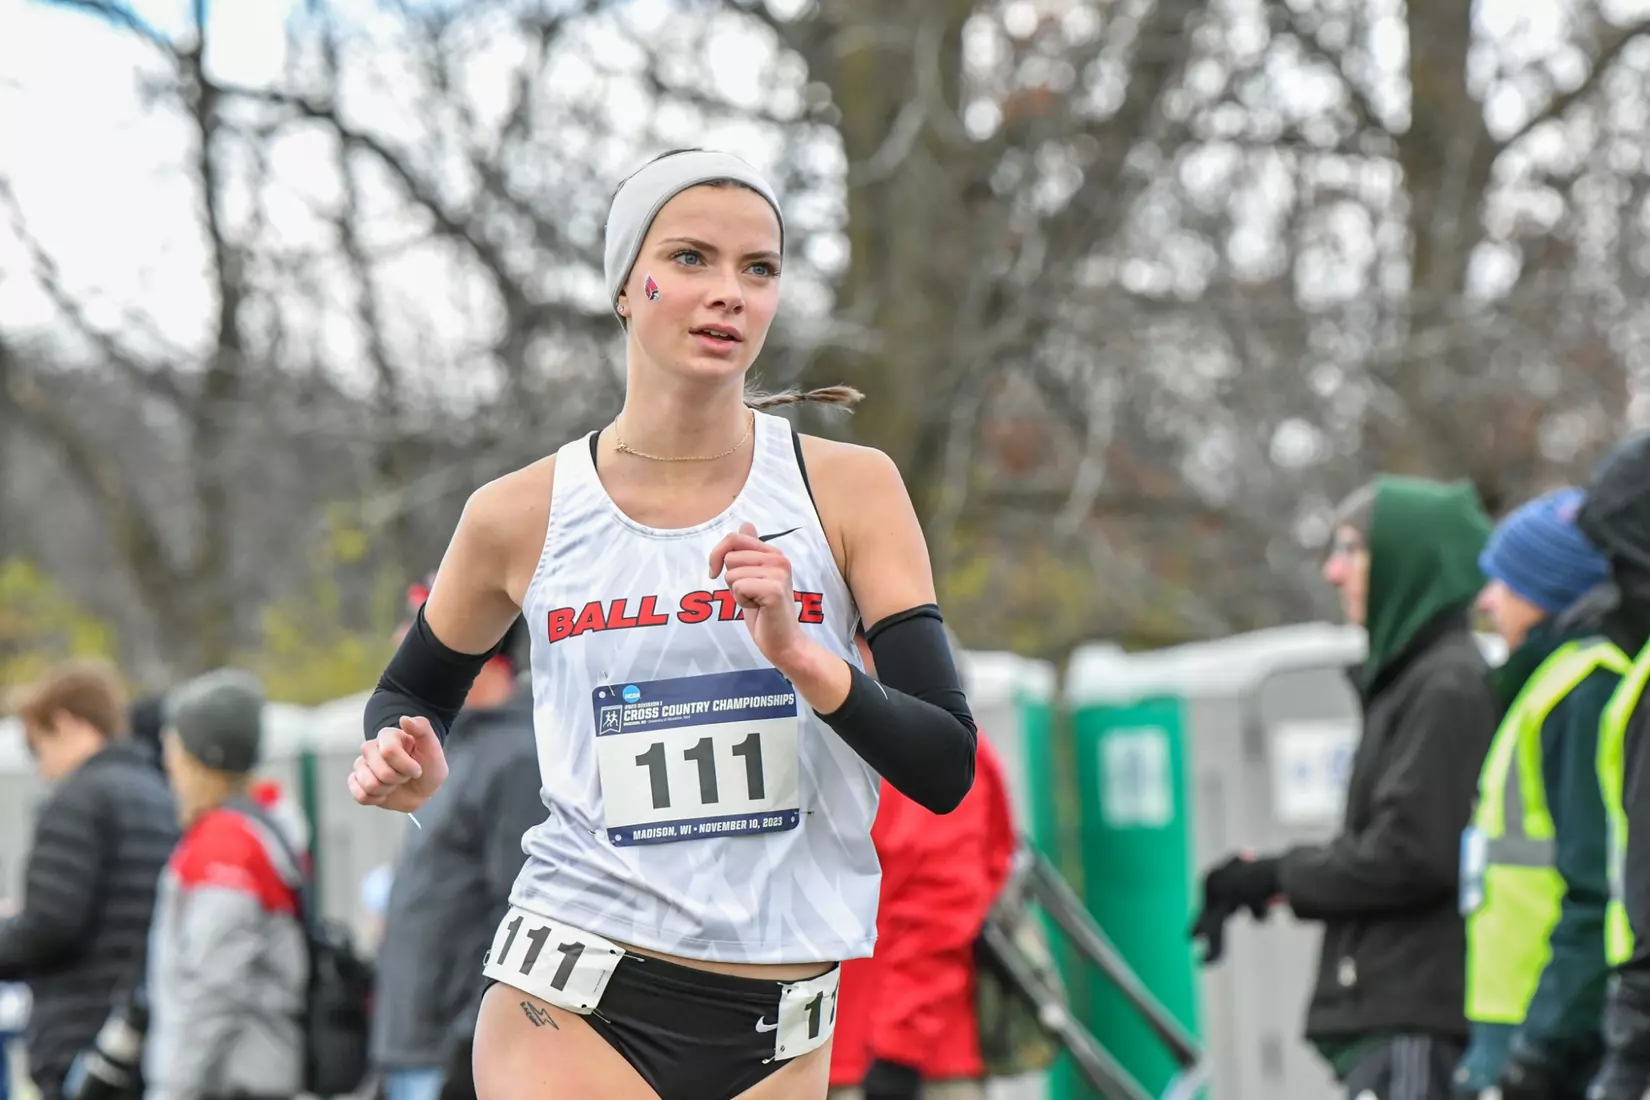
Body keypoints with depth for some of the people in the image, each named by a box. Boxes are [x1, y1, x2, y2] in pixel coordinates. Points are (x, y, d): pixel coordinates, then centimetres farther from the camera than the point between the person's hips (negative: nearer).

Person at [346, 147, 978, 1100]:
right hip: (569, 1012, -1)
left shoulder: (850, 490, -1)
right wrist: (407, 765, -4)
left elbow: (946, 768, -6)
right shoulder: (521, 517, 0)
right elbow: (410, 693, 19)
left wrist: (797, 656, -21)